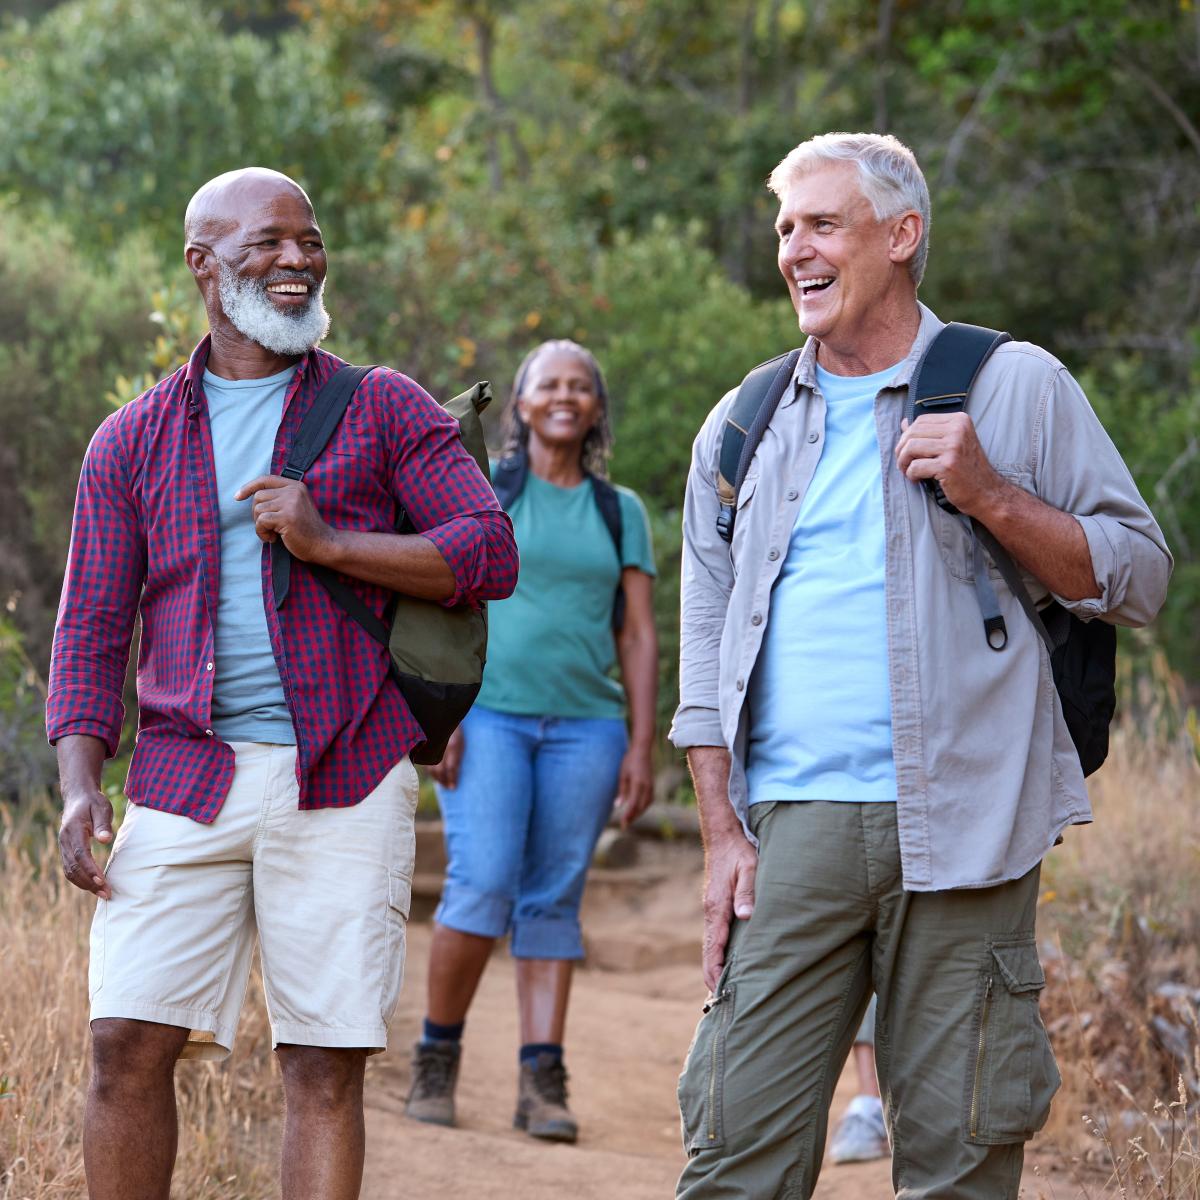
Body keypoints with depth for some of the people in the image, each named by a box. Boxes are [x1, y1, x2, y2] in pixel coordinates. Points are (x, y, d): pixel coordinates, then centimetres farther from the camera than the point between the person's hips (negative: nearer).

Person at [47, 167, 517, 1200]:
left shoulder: (385, 410, 8)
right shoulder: (132, 441, 12)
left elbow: (491, 555, -1)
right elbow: (92, 629, 10)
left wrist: (328, 543, -12)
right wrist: (80, 784, -4)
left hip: (344, 784, -1)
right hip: (186, 781, 1)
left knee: (326, 1067, -2)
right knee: (128, 1047, -6)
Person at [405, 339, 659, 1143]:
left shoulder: (620, 511, 14)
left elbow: (639, 635, 12)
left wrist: (642, 746, 4)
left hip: (584, 723, 3)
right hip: (487, 713, -3)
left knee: (554, 900, 0)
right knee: (482, 886, -14)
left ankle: (542, 1083, -1)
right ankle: (437, 1055, 3)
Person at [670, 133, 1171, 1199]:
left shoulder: (1016, 389, 6)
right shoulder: (745, 425, 15)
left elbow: (1138, 579, 4)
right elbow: (707, 642, 17)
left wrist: (989, 494, -10)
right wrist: (721, 831, 7)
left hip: (959, 828, -2)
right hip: (790, 830, 2)